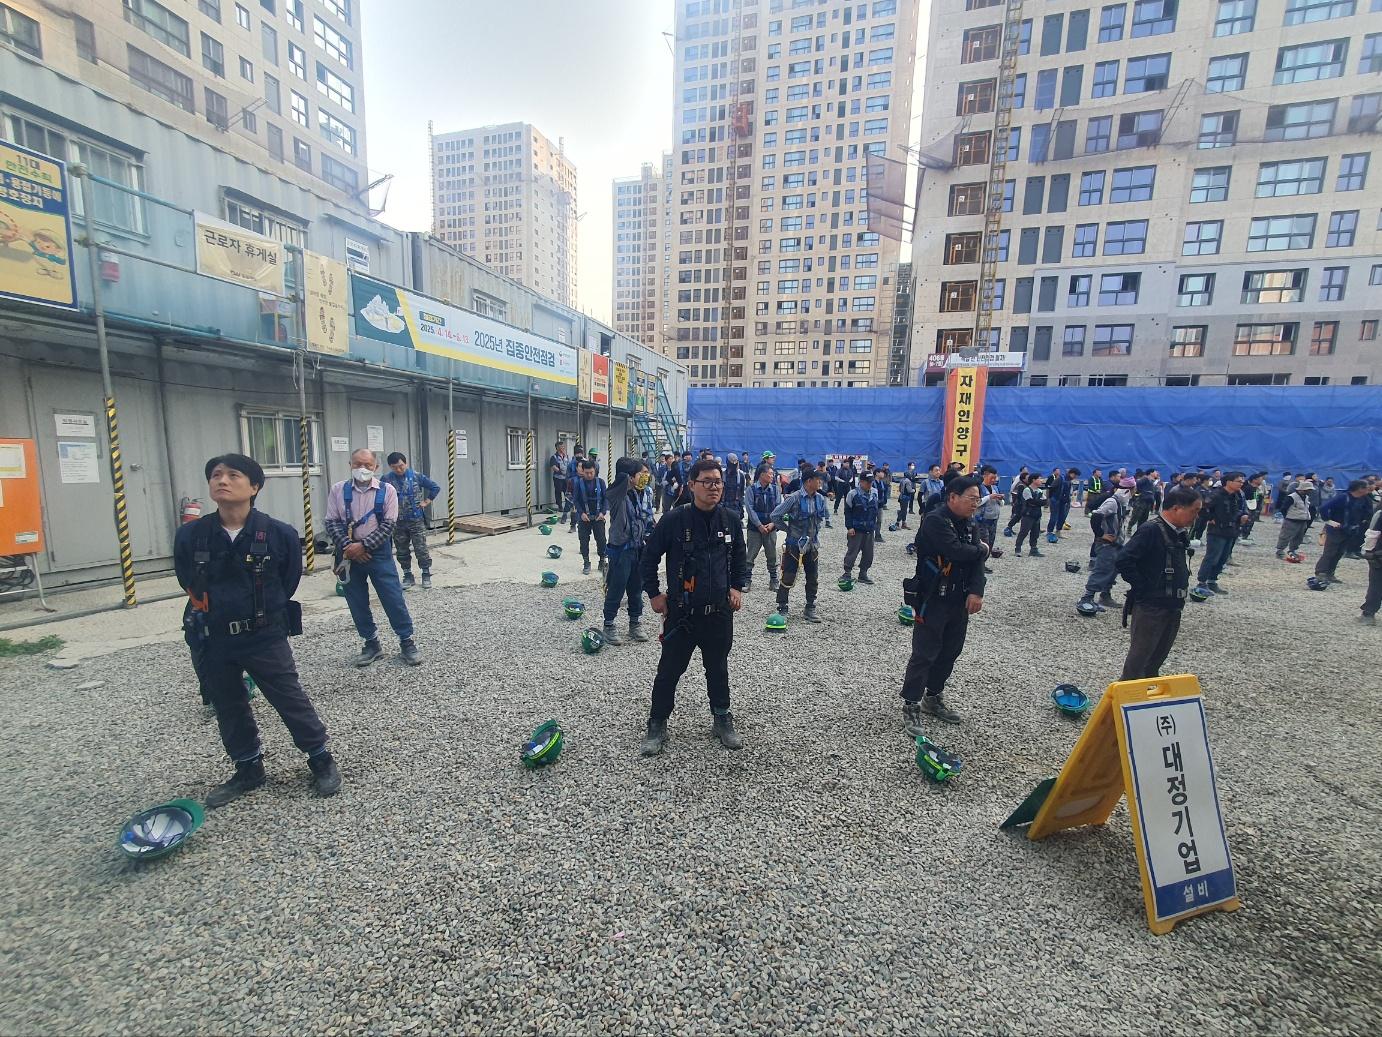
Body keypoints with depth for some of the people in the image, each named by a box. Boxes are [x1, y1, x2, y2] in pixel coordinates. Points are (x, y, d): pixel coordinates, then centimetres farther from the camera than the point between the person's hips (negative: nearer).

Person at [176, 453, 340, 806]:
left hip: (264, 636, -3)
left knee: (291, 700, 6)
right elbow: (188, 583, 9)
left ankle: (321, 759, 25)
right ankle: (248, 770, 38)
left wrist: (260, 614, 7)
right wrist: (215, 612, 12)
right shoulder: (189, 535, -8)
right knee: (228, 708, 18)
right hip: (210, 641, 4)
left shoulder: (280, 534, -15)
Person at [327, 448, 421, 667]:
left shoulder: (387, 491, -4)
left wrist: (363, 545, -16)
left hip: (378, 552, -2)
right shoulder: (338, 490, 2)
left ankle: (407, 642, 11)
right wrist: (348, 546, -13)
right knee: (357, 602, 10)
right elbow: (332, 523, 0)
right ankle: (371, 644, 25)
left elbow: (388, 524, -8)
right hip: (349, 553, 3)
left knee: (393, 598, -2)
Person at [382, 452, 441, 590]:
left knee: (421, 549, 0)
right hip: (397, 522, 2)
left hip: (416, 520, -2)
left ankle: (426, 576, 12)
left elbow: (435, 488, 3)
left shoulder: (416, 476, -5)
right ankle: (408, 577, 23)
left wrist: (426, 502, -1)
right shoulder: (386, 479, -4)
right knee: (402, 552, 11)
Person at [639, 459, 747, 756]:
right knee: (669, 671, 9)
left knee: (718, 669, 19)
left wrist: (737, 587, 7)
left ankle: (722, 721, 38)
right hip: (681, 613, -3)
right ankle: (657, 726, 27)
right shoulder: (674, 520, -13)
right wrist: (654, 594, -3)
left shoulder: (730, 521, -1)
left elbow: (739, 559, 16)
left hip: (720, 612, 3)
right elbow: (648, 559, -2)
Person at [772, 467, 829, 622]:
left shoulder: (820, 499, 1)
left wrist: (817, 528, 9)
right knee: (788, 578, 2)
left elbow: (825, 515, 21)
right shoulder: (794, 498, -16)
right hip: (794, 545, -5)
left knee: (813, 579, 10)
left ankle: (810, 609, 23)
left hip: (813, 545, 6)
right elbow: (775, 516, -12)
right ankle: (782, 609, 16)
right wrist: (788, 529, -7)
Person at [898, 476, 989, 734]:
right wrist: (982, 550, -7)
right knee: (924, 654, -3)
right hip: (932, 601, -8)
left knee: (950, 652, 16)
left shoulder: (970, 525, 10)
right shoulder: (935, 521, -16)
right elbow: (956, 552, -27)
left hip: (959, 602, 8)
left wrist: (976, 592, -14)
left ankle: (933, 698, 33)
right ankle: (911, 706, 8)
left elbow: (977, 560, 1)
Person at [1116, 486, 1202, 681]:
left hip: (1172, 607, 8)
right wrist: (1143, 588, -18)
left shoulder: (1179, 534, 8)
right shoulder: (1151, 530, -18)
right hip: (1149, 607, -8)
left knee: (1158, 658, 18)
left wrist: (1180, 594, 10)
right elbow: (1123, 560, -27)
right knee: (1138, 658, 1)